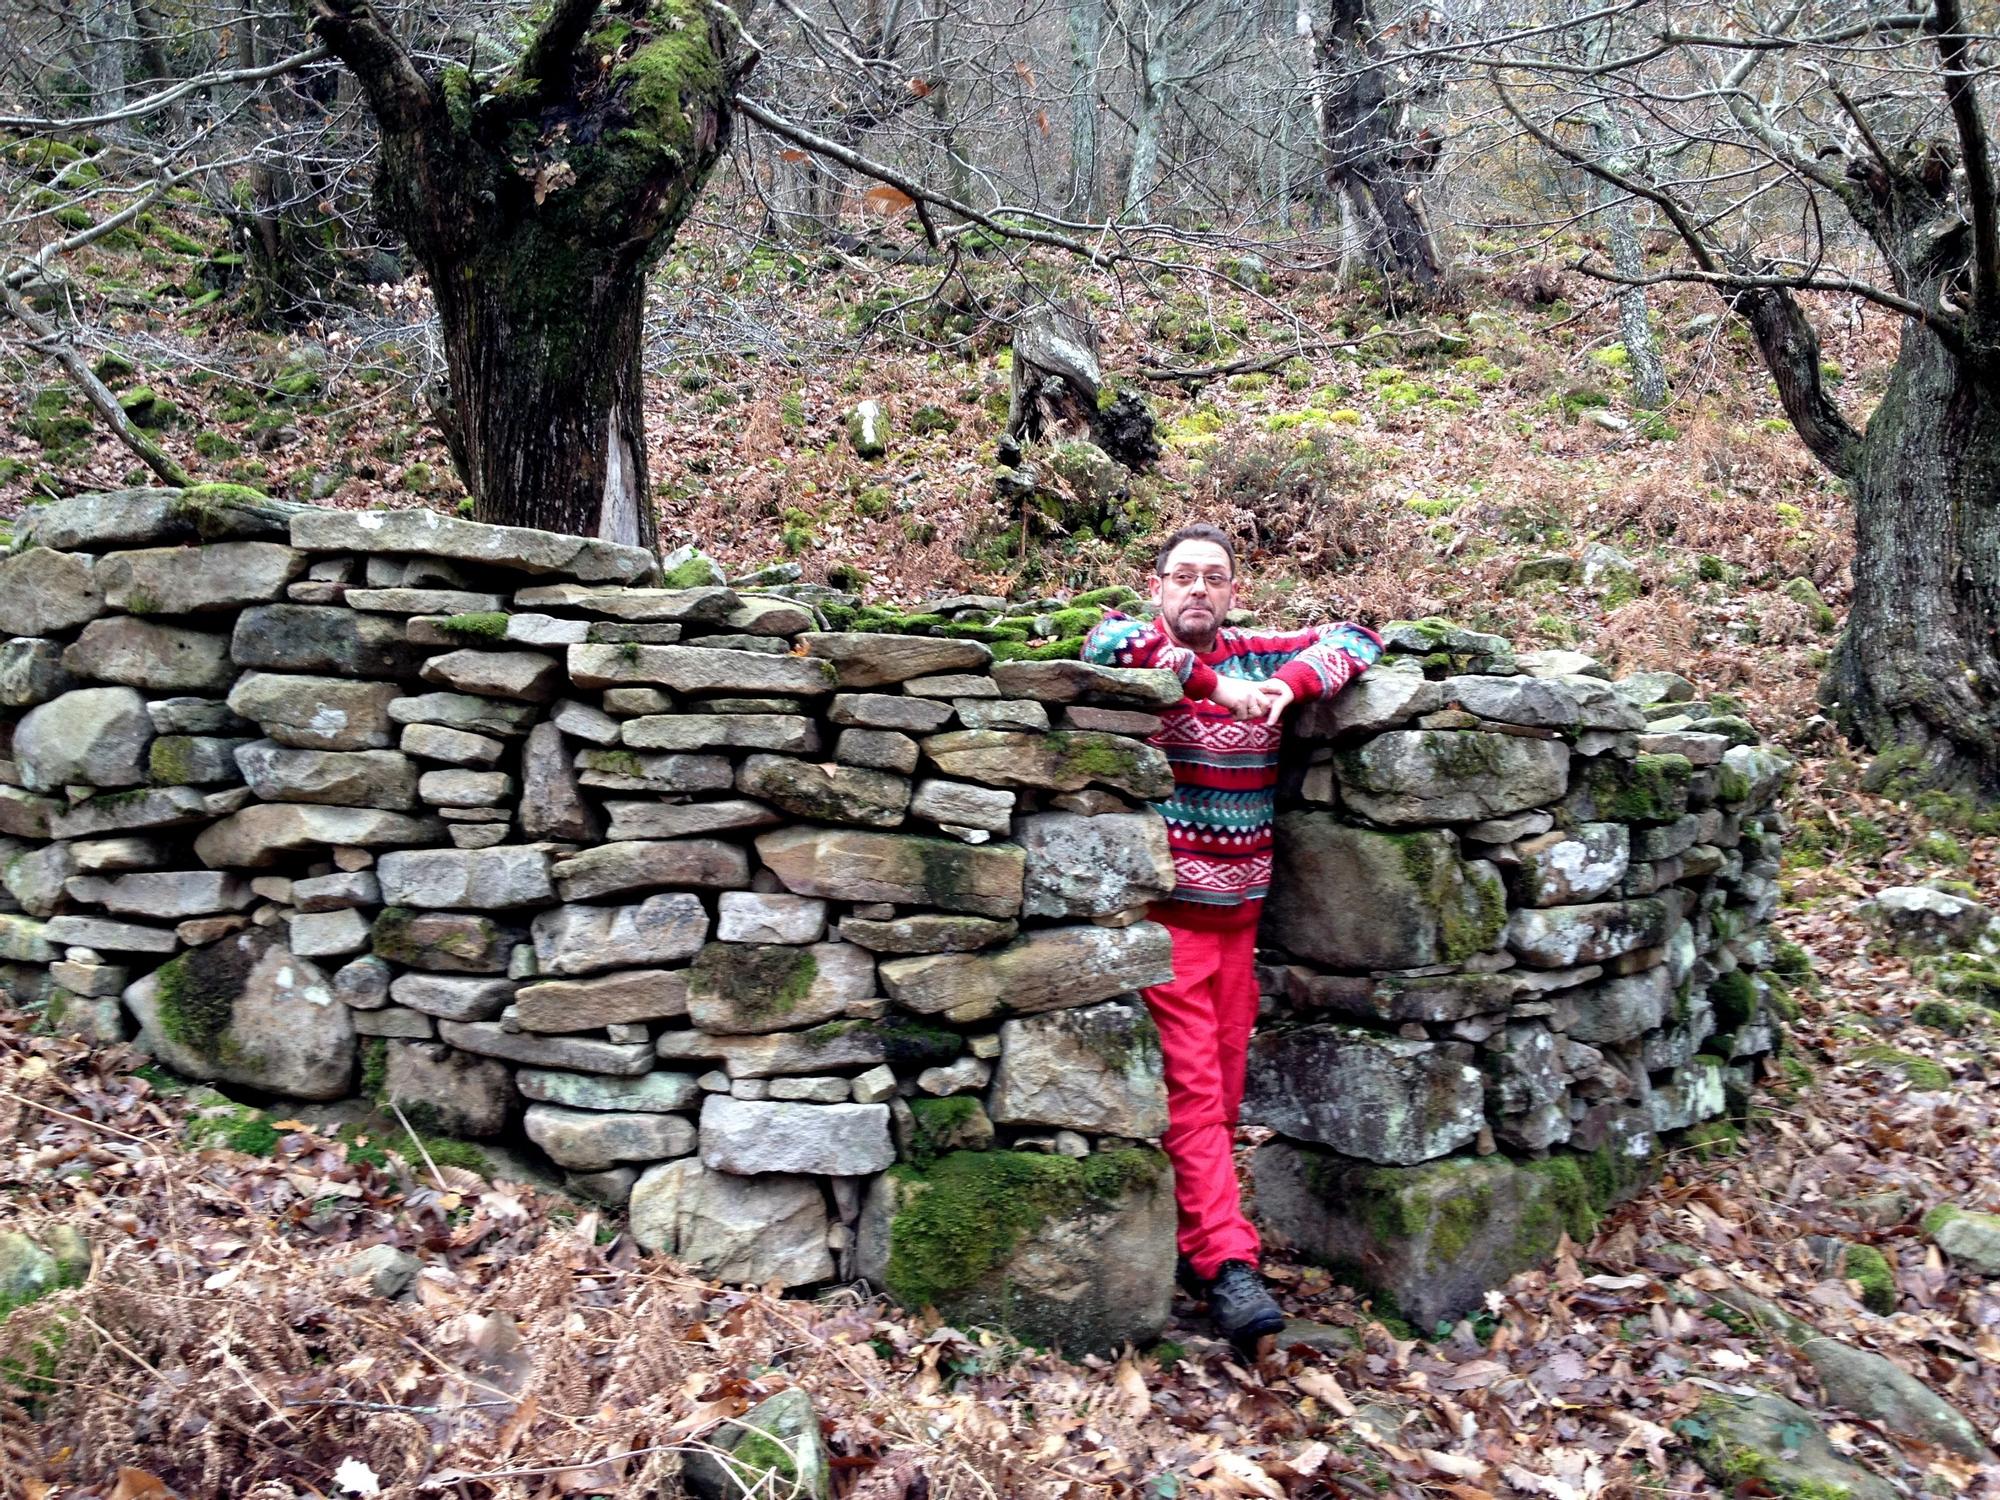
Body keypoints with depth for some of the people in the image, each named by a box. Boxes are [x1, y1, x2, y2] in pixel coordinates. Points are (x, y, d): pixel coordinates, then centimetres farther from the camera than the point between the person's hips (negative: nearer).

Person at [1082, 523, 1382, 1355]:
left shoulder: (1257, 655, 10)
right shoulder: (1136, 647, -2)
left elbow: (1354, 638, 12)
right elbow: (1108, 641, -24)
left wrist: (1294, 680, -8)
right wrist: (1215, 683, -26)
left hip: (1240, 908, 5)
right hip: (1166, 904, -5)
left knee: (1226, 1082, 9)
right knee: (1192, 1086, -9)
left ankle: (1191, 1238, 22)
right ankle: (1229, 1265, -11)